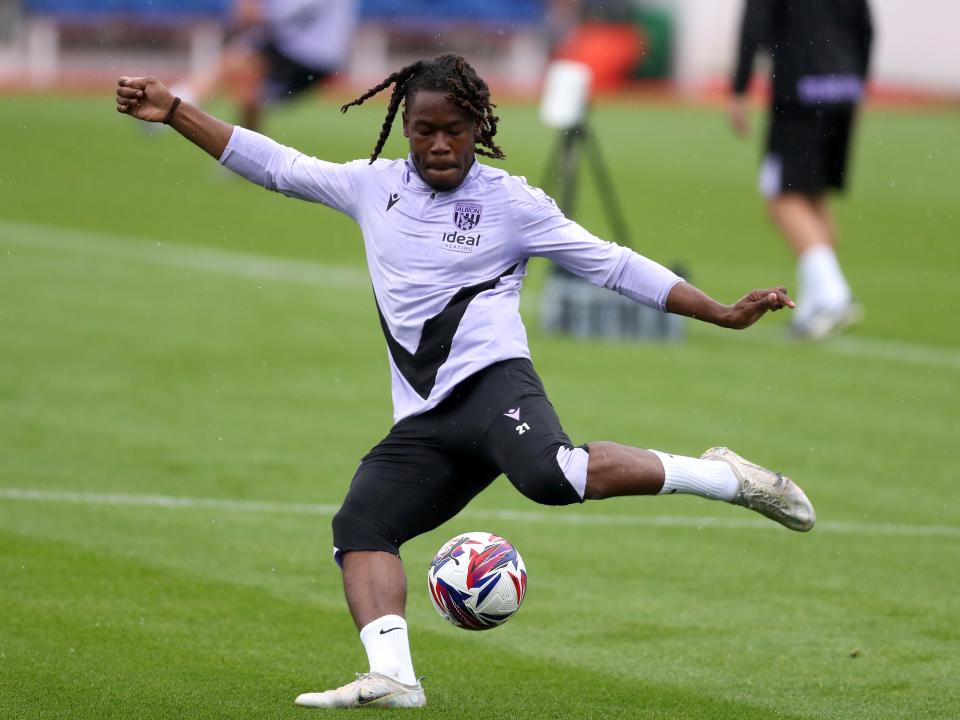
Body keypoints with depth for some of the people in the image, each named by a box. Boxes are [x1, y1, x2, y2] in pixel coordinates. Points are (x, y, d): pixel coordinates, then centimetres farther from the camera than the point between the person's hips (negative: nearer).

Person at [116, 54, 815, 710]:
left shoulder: (511, 202, 4)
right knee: (360, 525, -18)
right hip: (423, 424, 5)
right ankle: (391, 675, -31)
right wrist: (174, 110, 15)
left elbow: (614, 265, 5)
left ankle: (722, 477, -21)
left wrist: (724, 313, 0)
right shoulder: (374, 186, 16)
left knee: (549, 474, -35)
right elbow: (271, 163, 21)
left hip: (493, 381, -5)